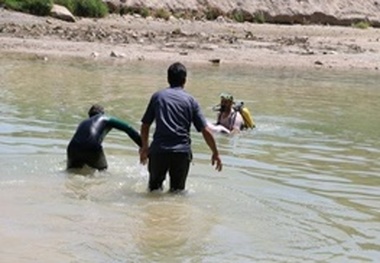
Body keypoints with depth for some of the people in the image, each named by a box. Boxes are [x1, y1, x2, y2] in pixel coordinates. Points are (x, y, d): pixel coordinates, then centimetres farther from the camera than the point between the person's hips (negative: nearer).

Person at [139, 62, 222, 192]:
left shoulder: (157, 96, 9)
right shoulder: (190, 100, 7)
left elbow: (145, 126, 13)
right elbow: (206, 131, 2)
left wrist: (145, 147, 29)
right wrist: (215, 153, 13)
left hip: (158, 150, 0)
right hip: (182, 152, 0)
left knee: (154, 187, 16)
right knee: (177, 190, 13)